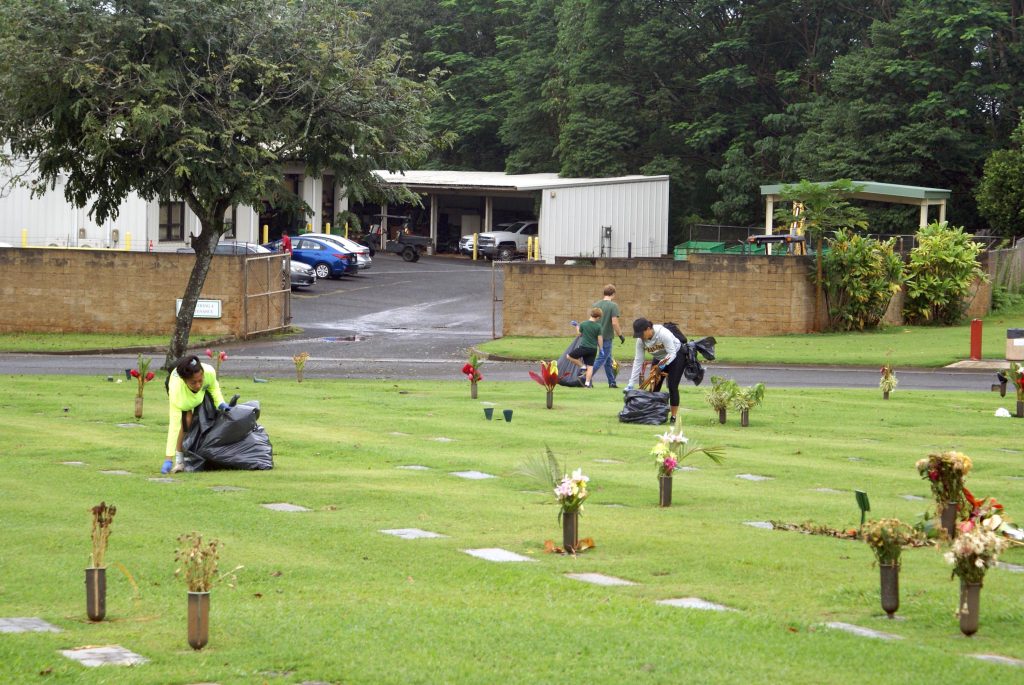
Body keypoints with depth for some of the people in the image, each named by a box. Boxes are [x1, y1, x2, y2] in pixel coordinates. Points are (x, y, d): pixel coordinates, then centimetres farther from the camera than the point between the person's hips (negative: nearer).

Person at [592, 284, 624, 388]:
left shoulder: (596, 304, 7)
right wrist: (621, 335, -8)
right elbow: (614, 322, -19)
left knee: (608, 360, 16)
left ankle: (612, 382, 20)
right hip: (606, 336, -7)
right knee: (602, 359, -2)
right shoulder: (613, 305, -13)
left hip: (597, 335, 7)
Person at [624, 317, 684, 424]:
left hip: (676, 356, -6)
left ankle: (673, 417, -6)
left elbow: (672, 353, -32)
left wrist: (664, 363, -50)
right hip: (659, 359, 6)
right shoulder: (641, 340, -19)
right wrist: (631, 383, -21)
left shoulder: (663, 334, -36)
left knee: (672, 386, -12)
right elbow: (638, 361, -17)